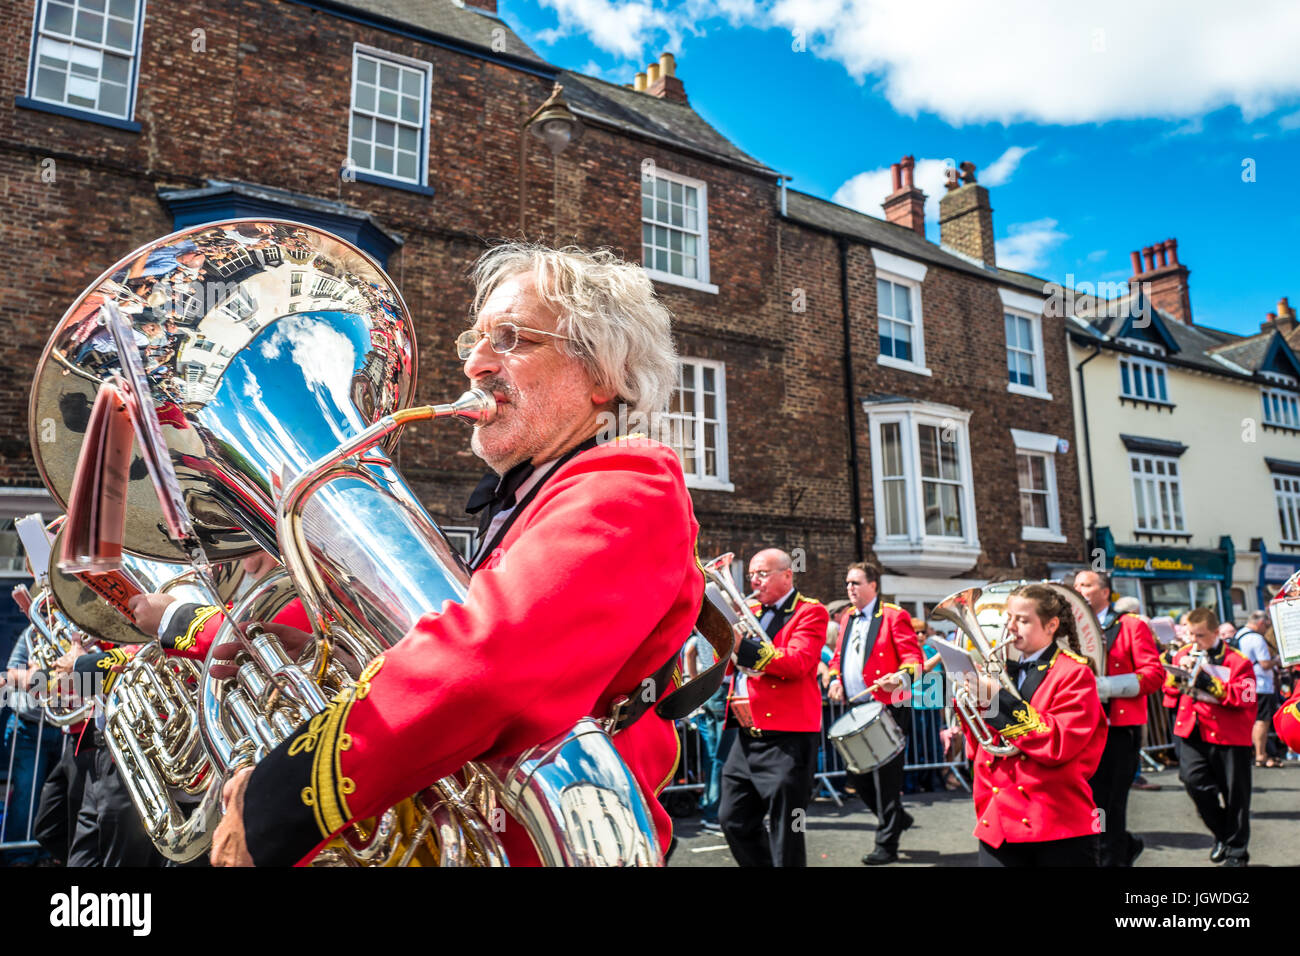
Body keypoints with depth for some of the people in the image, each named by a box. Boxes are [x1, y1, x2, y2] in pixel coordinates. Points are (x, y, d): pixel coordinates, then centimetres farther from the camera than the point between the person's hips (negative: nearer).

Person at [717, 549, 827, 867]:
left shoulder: (810, 612, -4)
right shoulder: (750, 612, 17)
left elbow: (797, 662, -20)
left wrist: (742, 646, -25)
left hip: (787, 736, -7)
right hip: (748, 734, 7)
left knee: (785, 833, 0)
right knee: (734, 820, 12)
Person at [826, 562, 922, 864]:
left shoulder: (894, 616, -6)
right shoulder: (847, 618, 16)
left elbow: (913, 656, -11)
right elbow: (838, 656, 22)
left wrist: (900, 676, -30)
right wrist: (835, 680, 4)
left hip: (887, 710, -7)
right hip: (855, 710, 7)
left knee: (885, 777, -3)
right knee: (858, 777, 12)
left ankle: (887, 845, 9)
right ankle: (897, 817, 35)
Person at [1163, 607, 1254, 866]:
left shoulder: (1237, 661, -8)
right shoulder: (1183, 654, 6)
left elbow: (1243, 698, -16)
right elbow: (1170, 690, 11)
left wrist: (1207, 681, -23)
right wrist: (1178, 673, -9)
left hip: (1229, 734, -3)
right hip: (1192, 730, 3)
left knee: (1234, 793, 6)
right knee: (1194, 779, -8)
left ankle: (1237, 851, 21)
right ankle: (1222, 834, 16)